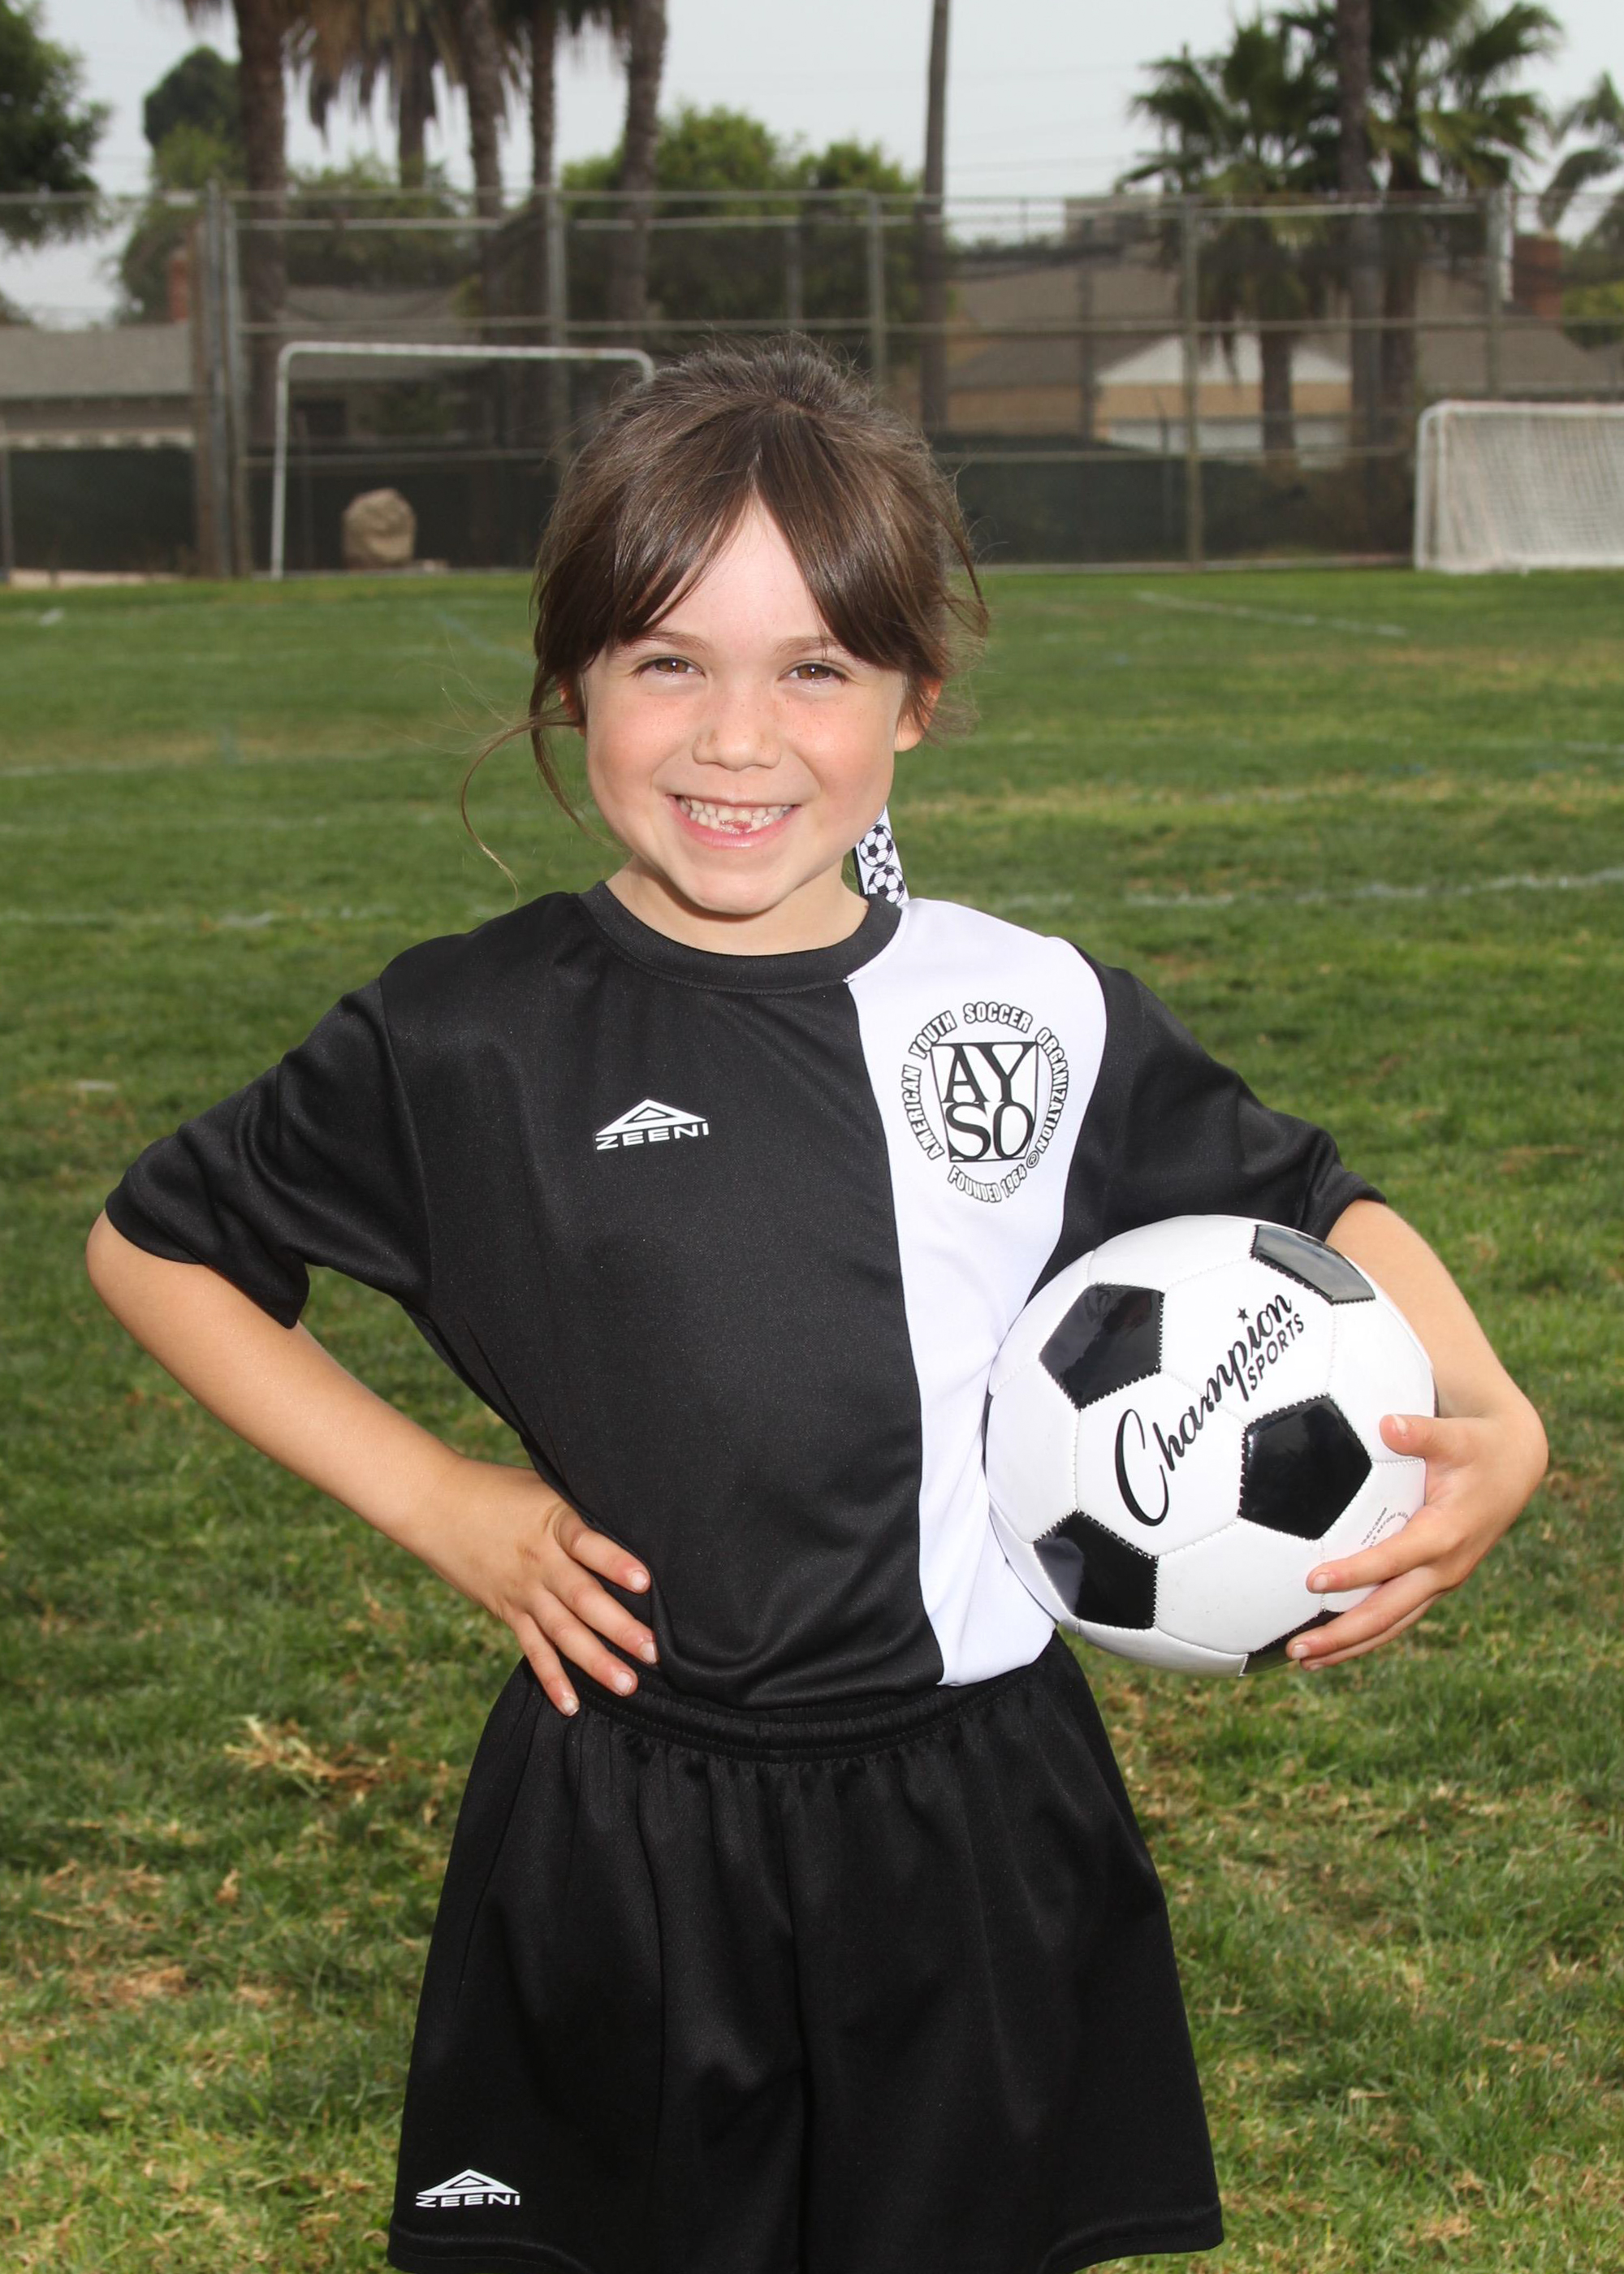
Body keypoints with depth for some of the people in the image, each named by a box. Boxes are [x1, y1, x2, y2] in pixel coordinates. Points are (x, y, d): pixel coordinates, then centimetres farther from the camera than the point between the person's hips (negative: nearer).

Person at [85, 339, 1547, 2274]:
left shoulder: (1042, 1015, -2)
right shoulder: (468, 1043, -6)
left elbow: (1308, 1214, 11)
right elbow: (155, 1245, 7)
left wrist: (1486, 1425, -8)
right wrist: (424, 1496, -2)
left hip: (979, 1830, 1)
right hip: (618, 1841, -1)